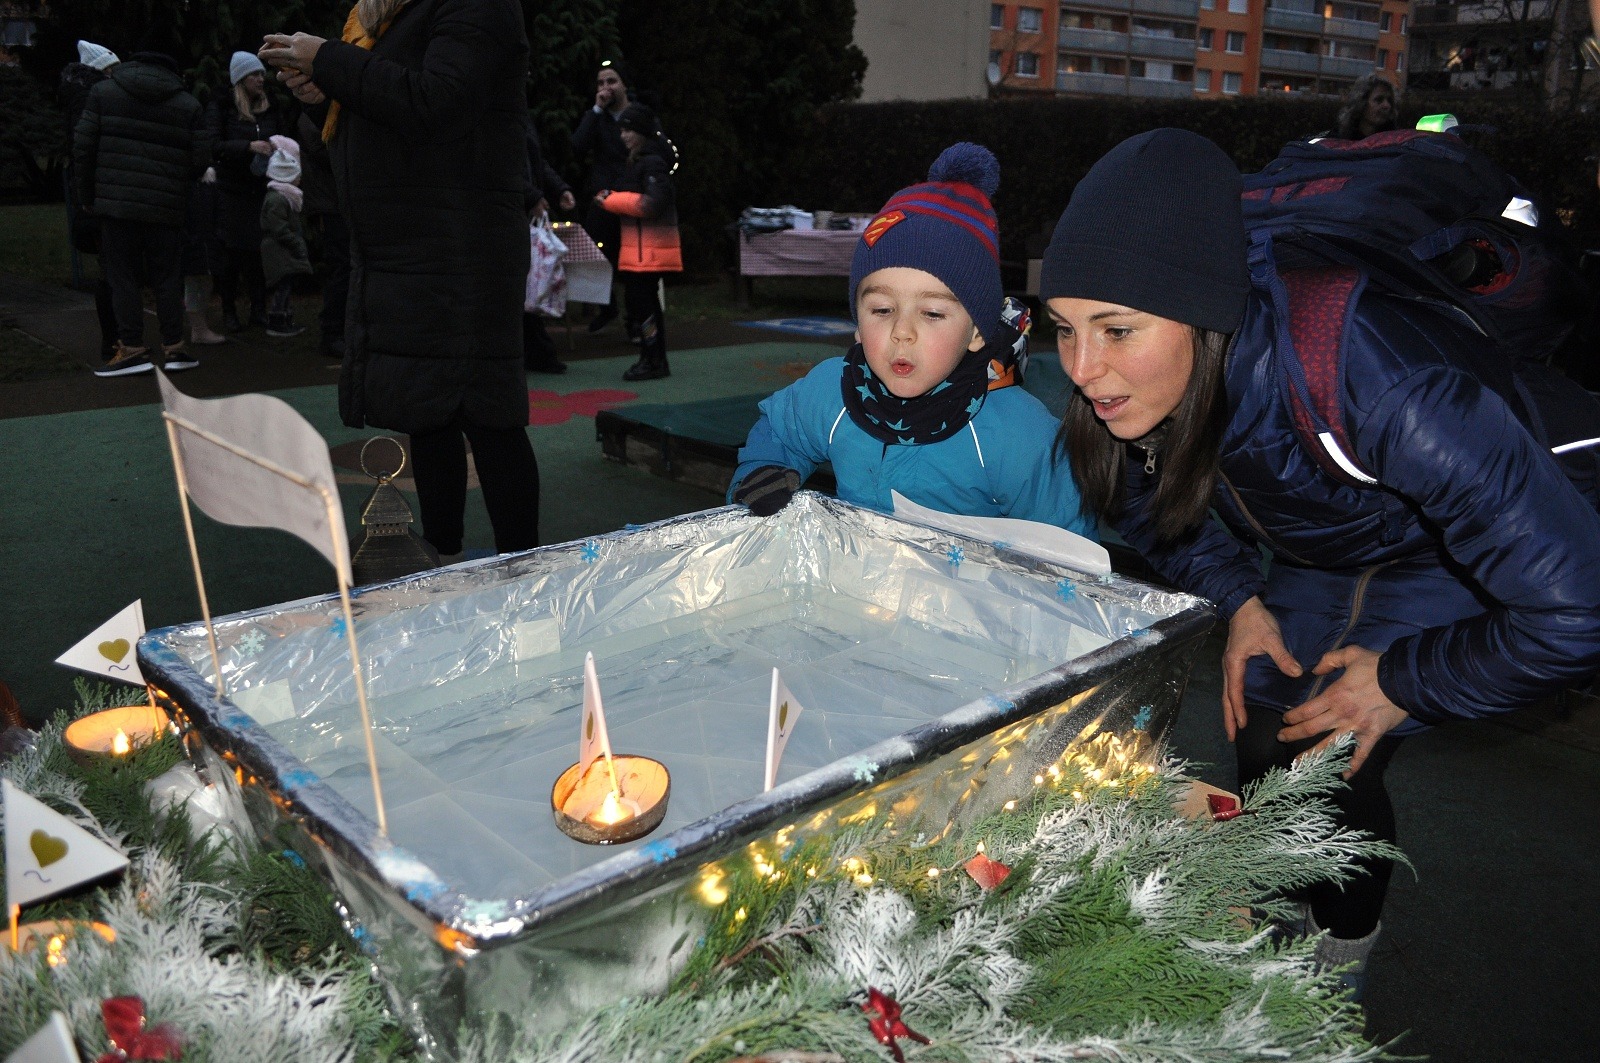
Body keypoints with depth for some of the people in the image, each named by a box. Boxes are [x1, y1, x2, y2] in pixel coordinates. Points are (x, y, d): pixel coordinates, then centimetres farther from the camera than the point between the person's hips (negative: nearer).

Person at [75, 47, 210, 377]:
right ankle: (173, 347, 8)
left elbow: (83, 147, 3)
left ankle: (132, 349, 1)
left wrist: (86, 195, 12)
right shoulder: (188, 104, 5)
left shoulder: (102, 92, 7)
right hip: (167, 207, 1)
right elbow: (200, 159, 0)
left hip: (115, 203, 0)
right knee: (167, 276, 7)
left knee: (123, 276, 3)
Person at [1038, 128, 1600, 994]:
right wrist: (1235, 597, -14)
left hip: (1463, 558, -5)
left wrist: (1405, 680, -25)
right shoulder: (1132, 384, -26)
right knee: (1264, 740, 5)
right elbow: (1149, 503, -1)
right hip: (1317, 553, 5)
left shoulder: (1367, 385, -45)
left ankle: (1339, 970, 17)